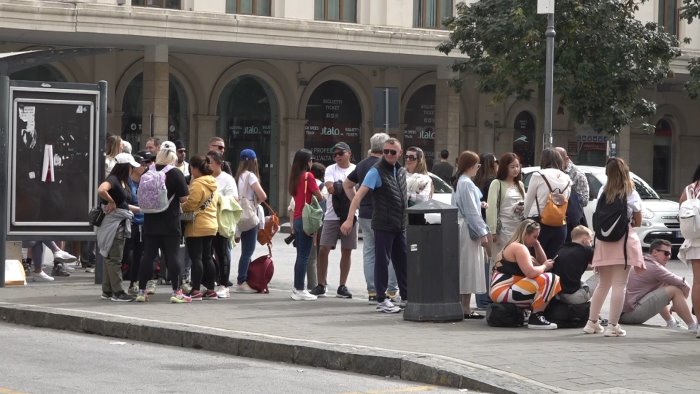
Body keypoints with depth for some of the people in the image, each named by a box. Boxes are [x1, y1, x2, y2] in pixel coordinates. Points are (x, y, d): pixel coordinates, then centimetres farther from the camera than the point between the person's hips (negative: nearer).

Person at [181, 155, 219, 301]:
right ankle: (211, 290, 15)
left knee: (196, 258, -6)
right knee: (207, 258, 13)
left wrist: (179, 207, -2)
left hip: (197, 227, -9)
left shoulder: (197, 184, -16)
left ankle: (196, 291, -7)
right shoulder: (213, 183, 12)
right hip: (211, 224, 9)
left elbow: (190, 204, -19)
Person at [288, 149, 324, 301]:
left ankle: (297, 288, 19)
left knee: (300, 255, 15)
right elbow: (319, 197, -13)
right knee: (304, 256, -5)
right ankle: (300, 290, -5)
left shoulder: (294, 176, 10)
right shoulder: (308, 176, -11)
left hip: (296, 218, 8)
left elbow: (292, 194, 12)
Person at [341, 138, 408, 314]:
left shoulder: (401, 171, 11)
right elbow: (359, 195, -17)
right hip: (384, 225, -7)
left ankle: (406, 296, 22)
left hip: (400, 226, 7)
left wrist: (406, 221, 19)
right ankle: (381, 300, 3)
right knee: (382, 261, -2)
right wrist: (349, 219, -27)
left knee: (403, 261, 12)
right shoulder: (377, 171, -10)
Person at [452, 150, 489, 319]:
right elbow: (472, 212, -16)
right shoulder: (467, 184, -14)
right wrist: (482, 233, -14)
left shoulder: (459, 182, 16)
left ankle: (465, 307, 14)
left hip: (461, 227, 10)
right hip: (469, 229, -10)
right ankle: (466, 309, -6)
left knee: (466, 270, 11)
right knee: (469, 268, -7)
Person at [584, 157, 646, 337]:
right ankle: (612, 325, -6)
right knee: (619, 285, -2)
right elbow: (638, 222, 3)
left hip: (604, 241, 4)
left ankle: (592, 322, 21)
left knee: (603, 284, 18)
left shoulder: (603, 192, 5)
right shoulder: (631, 195, -4)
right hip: (624, 240, -4)